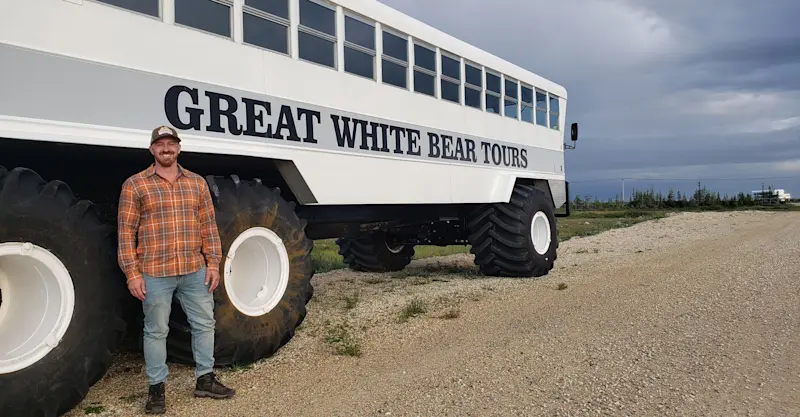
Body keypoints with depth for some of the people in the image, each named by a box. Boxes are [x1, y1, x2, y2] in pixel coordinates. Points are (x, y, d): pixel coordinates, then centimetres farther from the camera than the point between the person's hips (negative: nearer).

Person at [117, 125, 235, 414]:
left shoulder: (197, 183, 9)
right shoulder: (135, 185, -2)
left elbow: (208, 226, 9)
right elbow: (126, 232, -4)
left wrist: (213, 263, 3)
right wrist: (132, 273, -10)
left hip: (195, 271, 4)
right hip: (154, 274, -4)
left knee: (204, 324, 11)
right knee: (156, 331, 6)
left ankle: (205, 380, 26)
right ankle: (156, 388, 20)